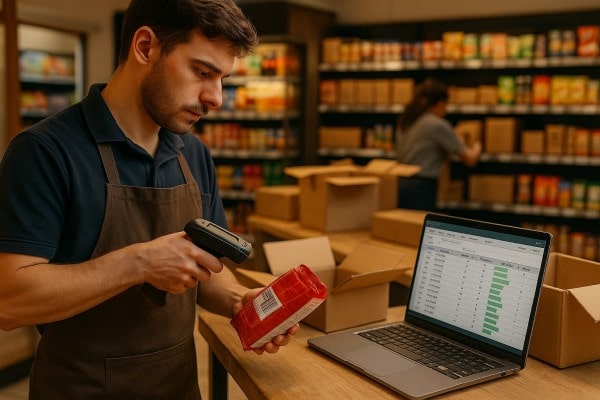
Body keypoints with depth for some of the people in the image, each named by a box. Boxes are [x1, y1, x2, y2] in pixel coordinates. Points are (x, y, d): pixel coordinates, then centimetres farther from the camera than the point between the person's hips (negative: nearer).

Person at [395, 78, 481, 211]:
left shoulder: (404, 121, 10)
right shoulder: (437, 124, -10)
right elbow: (470, 159, -6)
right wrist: (476, 148, 19)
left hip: (400, 184, 8)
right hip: (419, 190, -8)